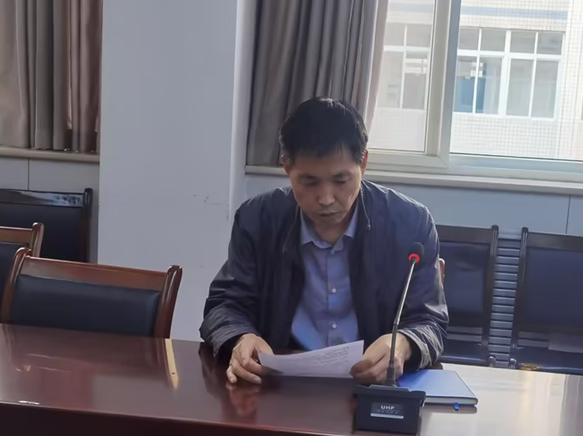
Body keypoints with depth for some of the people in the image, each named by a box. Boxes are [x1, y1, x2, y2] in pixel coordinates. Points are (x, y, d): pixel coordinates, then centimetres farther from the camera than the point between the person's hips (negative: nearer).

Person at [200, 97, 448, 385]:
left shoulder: (410, 224, -6)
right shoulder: (257, 219, -2)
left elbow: (431, 324, -3)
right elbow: (224, 306, 2)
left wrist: (402, 346, -26)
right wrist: (240, 341, -21)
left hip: (374, 388, 0)